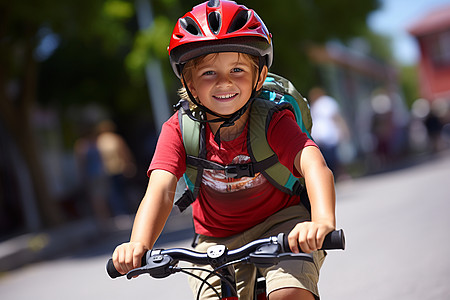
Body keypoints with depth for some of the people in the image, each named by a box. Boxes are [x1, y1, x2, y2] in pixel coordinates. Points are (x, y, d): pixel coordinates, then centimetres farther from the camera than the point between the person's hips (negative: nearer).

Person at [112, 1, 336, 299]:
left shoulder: (274, 122, -22)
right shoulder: (179, 129, -17)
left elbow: (314, 165, -39)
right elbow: (161, 188, -30)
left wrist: (323, 221, -60)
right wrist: (139, 245, -49)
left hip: (281, 222, -2)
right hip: (217, 239, 3)